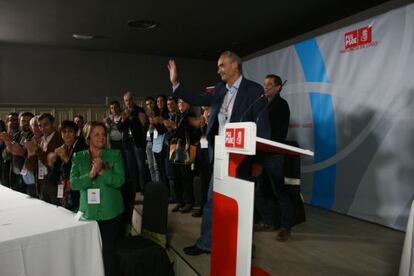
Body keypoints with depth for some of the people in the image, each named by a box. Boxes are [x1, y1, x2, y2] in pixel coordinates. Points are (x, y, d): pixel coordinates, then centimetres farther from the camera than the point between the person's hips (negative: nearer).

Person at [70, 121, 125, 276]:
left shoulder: (115, 155, -1)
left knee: (108, 251, 4)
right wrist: (91, 174, -20)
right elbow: (73, 183, -6)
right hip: (88, 212, 2)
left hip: (110, 212, -2)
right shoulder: (78, 157, 5)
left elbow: (119, 180, -11)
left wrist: (102, 171, -22)